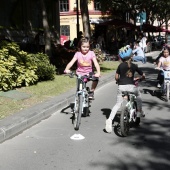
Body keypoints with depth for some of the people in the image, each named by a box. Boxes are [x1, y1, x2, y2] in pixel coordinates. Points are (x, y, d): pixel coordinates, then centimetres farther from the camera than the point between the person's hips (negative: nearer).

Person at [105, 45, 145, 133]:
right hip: (131, 86, 0)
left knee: (118, 104, 5)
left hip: (121, 86, 1)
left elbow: (116, 77, 4)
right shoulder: (134, 66, 6)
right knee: (138, 96, 32)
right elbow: (143, 75, 13)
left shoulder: (120, 65, 6)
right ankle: (139, 112, 38)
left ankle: (110, 119, -12)